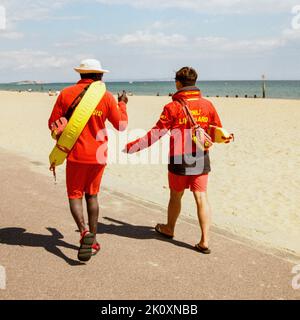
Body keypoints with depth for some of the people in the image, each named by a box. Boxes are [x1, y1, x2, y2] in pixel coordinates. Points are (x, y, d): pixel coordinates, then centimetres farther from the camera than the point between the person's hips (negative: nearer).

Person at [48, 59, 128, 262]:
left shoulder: (66, 94, -4)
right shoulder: (106, 97, -4)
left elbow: (53, 124, -1)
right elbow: (121, 125, 4)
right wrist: (122, 104, 20)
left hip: (76, 154, -2)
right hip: (98, 154, 2)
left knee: (75, 195, 10)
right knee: (92, 195, 16)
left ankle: (84, 232, -14)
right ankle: (93, 241, 20)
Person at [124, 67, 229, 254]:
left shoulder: (173, 107, -11)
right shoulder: (207, 105, 0)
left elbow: (156, 133, -13)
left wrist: (133, 146, -7)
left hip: (179, 160, -2)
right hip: (201, 159, 3)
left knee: (176, 196, 15)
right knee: (202, 198, 4)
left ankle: (169, 229, 37)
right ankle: (205, 241, 1)